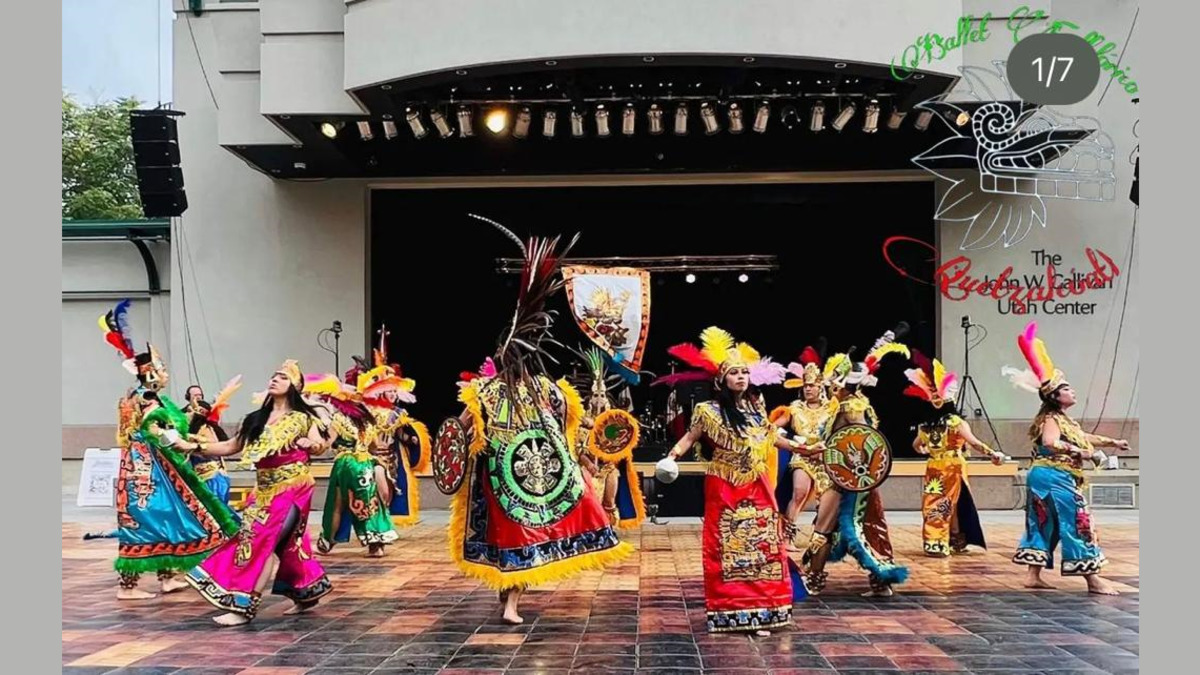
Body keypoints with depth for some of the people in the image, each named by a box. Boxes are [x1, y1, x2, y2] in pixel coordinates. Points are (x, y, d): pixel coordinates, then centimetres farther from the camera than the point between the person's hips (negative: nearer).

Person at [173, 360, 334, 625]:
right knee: (287, 544, 9)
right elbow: (231, 447, 11)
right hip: (265, 490, 6)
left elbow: (320, 447, -4)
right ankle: (307, 595, 23)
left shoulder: (303, 417, -4)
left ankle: (246, 606, -8)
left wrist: (308, 443, -25)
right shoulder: (256, 419, 12)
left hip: (291, 488, -6)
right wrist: (195, 446, 3)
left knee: (263, 542, -11)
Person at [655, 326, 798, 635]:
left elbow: (769, 435, 19)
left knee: (764, 548, 5)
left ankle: (761, 612, 13)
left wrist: (798, 448, 24)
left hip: (757, 488, 5)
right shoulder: (711, 411, -11)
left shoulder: (756, 405, 5)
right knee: (729, 550, -1)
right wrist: (671, 457, -26)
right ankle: (729, 614, 8)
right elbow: (690, 438, -9)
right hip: (725, 490, -5)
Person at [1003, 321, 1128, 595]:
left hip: (1058, 478, 10)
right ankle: (1093, 579, -1)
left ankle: (1034, 575, 13)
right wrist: (1077, 451, -31)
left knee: (1045, 525, 11)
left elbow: (1084, 437, 31)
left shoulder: (1065, 420, 17)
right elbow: (1050, 443, -33)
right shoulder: (1052, 419, -14)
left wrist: (1112, 442, 28)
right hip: (1054, 477, -10)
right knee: (1078, 523, -6)